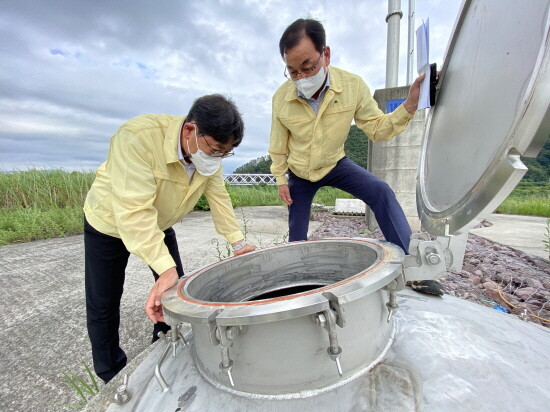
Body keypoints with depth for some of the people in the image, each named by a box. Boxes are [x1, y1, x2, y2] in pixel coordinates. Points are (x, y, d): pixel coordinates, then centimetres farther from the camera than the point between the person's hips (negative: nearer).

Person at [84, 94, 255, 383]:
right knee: (103, 305, 4)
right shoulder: (138, 137, -37)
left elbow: (218, 197, -14)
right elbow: (134, 210, -42)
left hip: (160, 226, 5)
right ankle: (111, 376, 28)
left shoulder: (210, 150, -17)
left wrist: (238, 242, -20)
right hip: (109, 222, -4)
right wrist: (165, 269, -48)